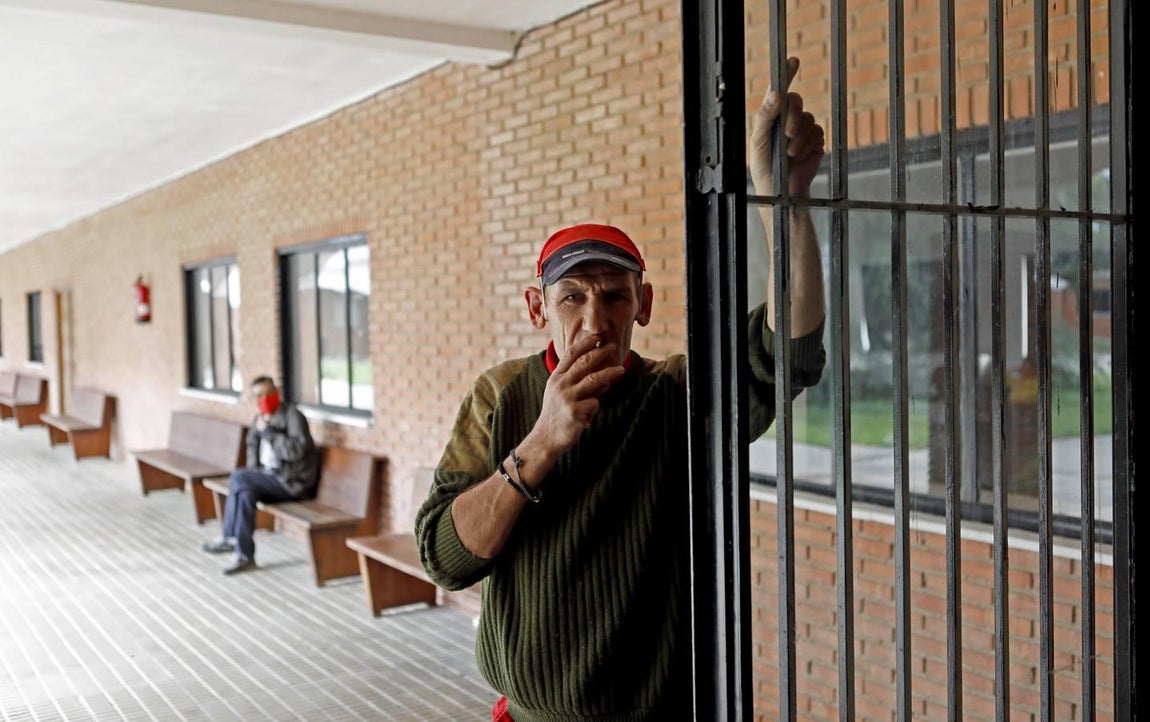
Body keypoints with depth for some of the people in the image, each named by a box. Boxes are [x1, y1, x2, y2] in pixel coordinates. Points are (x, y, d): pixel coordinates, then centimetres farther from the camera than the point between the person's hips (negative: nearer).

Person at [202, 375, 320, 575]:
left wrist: (268, 432, -24)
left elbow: (296, 450, -28)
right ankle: (245, 556, -14)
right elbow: (252, 446, 25)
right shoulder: (260, 419, 10)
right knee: (246, 492, -19)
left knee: (238, 478, -20)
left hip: (292, 481, -8)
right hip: (271, 477, 8)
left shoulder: (292, 416, -14)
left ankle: (229, 538, -8)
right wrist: (254, 476, 9)